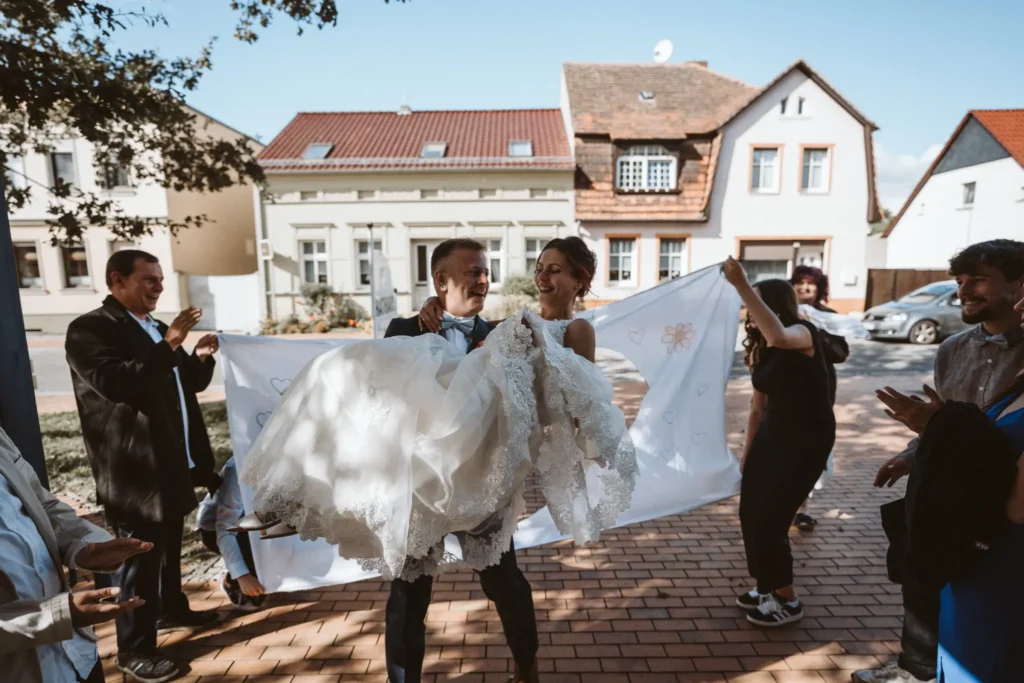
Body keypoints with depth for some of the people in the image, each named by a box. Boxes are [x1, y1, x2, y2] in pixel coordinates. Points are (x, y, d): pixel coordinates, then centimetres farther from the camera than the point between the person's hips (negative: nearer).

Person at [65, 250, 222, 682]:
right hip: (134, 470, -8)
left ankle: (171, 610, 41)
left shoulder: (154, 328, 14)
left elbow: (188, 383, 17)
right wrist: (169, 344, -29)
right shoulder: (89, 329, -13)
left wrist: (200, 358, -3)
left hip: (172, 462, 8)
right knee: (140, 559, 2)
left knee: (169, 547, 23)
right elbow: (115, 383, -28)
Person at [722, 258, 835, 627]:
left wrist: (742, 285, -48)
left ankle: (788, 601, 19)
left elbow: (779, 337, -46)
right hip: (771, 434, 8)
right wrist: (747, 454, 15)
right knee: (750, 515, 8)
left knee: (769, 520, -4)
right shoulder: (761, 349, 6)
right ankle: (767, 588, 30)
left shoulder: (803, 333, -17)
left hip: (807, 440, -7)